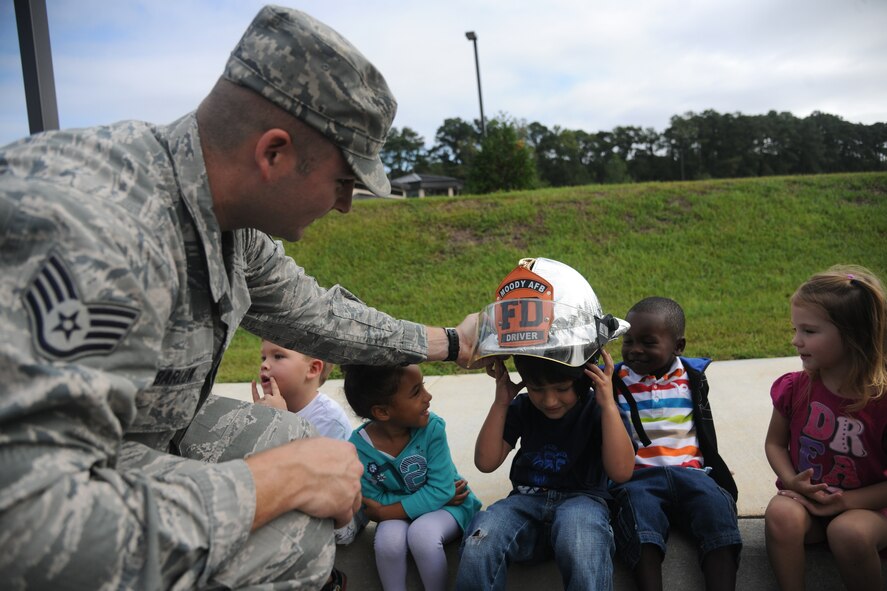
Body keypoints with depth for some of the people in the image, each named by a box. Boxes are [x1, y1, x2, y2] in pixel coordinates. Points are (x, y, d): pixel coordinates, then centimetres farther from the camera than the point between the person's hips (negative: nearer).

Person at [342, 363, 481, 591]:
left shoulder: (432, 427, -23)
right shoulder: (358, 447, -20)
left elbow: (441, 490, -21)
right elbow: (373, 501, -12)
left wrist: (383, 513, -23)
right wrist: (431, 496, -18)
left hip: (446, 506, -1)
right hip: (398, 513, 1)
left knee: (422, 532, -31)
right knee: (388, 538, -30)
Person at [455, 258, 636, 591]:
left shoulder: (595, 410, -2)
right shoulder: (521, 409, 8)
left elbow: (621, 472, -13)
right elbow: (486, 463, 3)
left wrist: (608, 405, -19)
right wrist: (500, 403, -5)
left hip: (581, 500, -2)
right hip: (527, 501, 3)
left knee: (579, 537, -42)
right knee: (480, 540, -32)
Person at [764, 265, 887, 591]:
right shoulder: (794, 388, -6)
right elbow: (775, 442, 7)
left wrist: (847, 501, -19)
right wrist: (792, 481, -11)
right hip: (804, 497, 3)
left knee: (849, 532, -35)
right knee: (780, 514, -30)